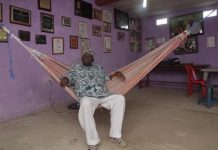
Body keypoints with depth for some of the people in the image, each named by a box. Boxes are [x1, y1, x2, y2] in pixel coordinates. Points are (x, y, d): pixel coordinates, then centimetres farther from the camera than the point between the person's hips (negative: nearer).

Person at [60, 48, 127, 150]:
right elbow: (68, 78, 9)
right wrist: (64, 80, -16)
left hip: (104, 96, 4)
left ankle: (114, 135, -15)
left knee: (120, 98, -23)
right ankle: (92, 142, -26)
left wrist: (115, 74, 13)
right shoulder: (76, 68, 21)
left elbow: (106, 78, 31)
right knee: (85, 103, -40)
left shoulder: (98, 67, 29)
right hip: (87, 97, -3)